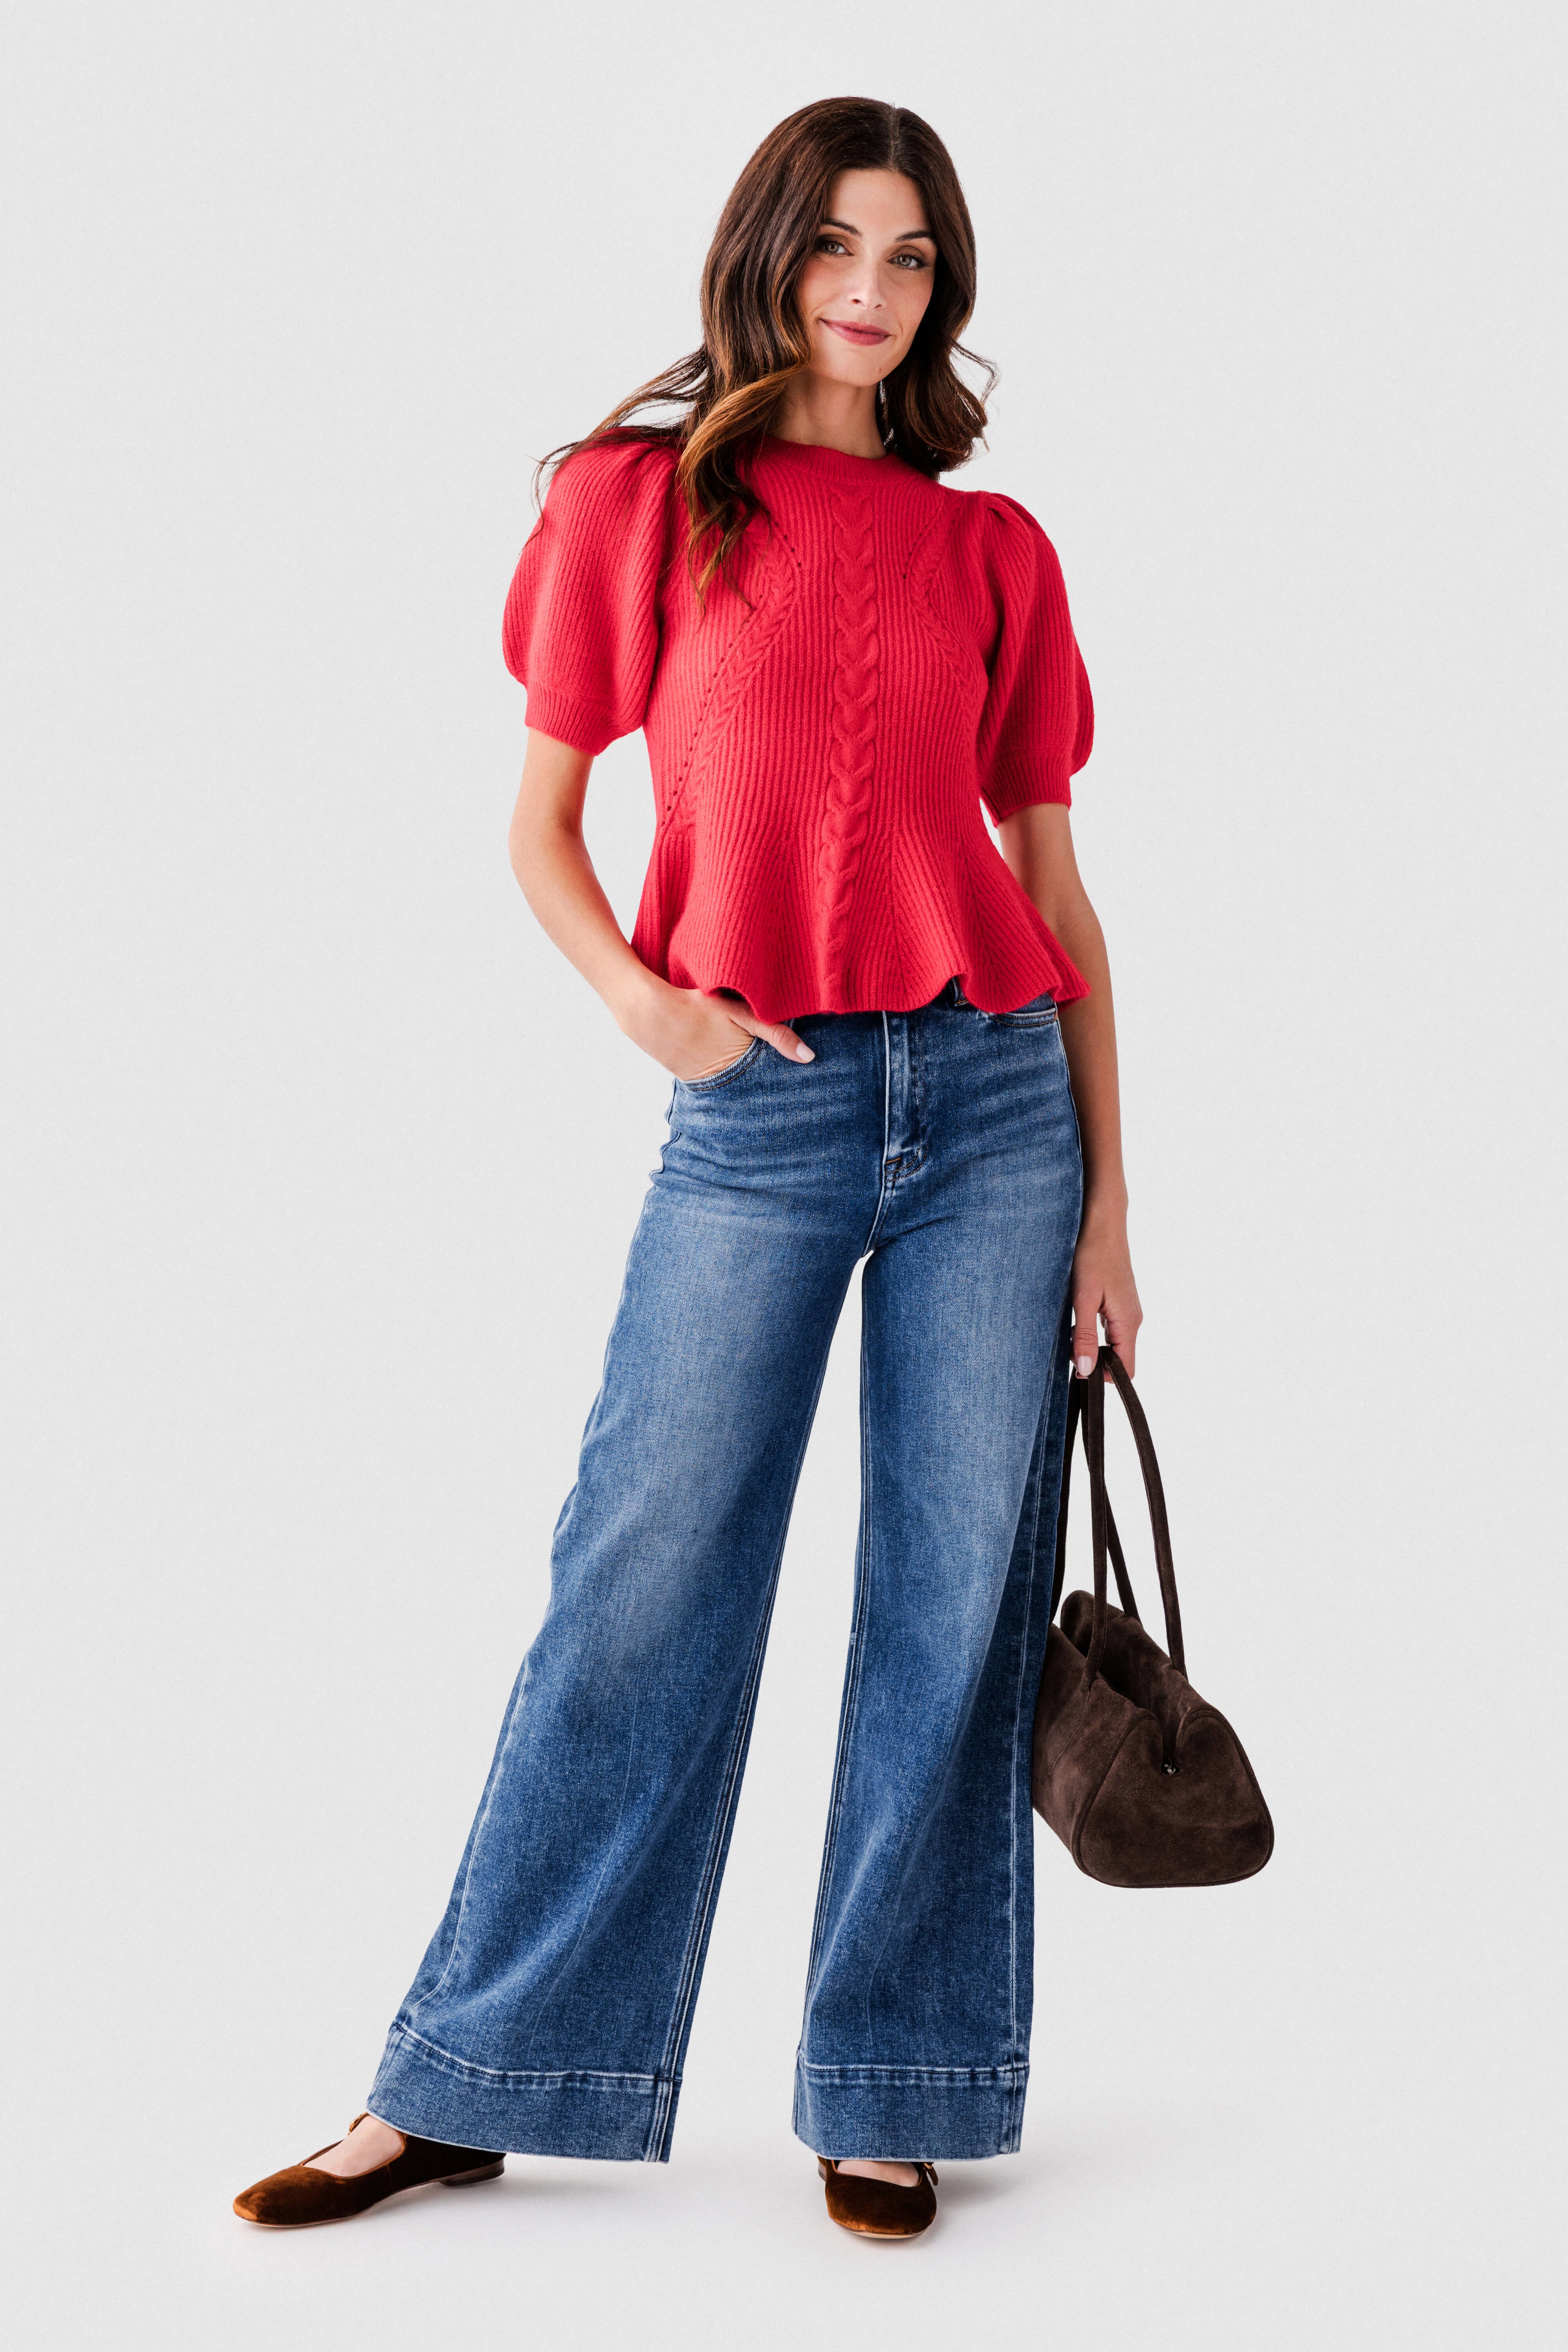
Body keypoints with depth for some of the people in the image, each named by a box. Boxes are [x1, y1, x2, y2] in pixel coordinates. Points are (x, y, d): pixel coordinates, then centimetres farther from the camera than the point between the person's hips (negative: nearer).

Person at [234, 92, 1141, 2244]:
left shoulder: (995, 551, 9)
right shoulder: (640, 497, 5)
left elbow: (1053, 877, 10)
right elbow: (540, 820, 8)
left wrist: (1107, 1189, 6)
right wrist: (640, 997, -11)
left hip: (993, 1094, 2)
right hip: (761, 1116, -2)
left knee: (957, 1600, 4)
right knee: (643, 1591, 0)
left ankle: (891, 2094, 17)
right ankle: (471, 2084, 14)